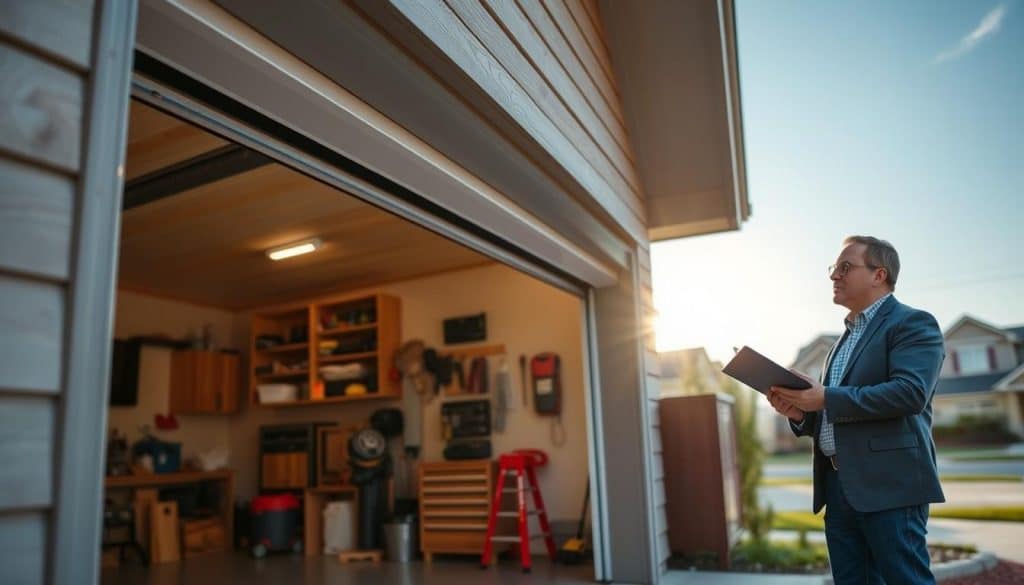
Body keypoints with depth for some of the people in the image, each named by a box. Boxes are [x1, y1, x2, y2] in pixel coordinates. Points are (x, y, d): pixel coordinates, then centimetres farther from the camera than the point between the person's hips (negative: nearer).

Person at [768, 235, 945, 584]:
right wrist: (801, 413, 2)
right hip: (838, 486, 8)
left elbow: (910, 392, -20)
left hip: (889, 484, -8)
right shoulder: (847, 336, 21)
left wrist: (826, 398, -18)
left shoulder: (912, 323, -3)